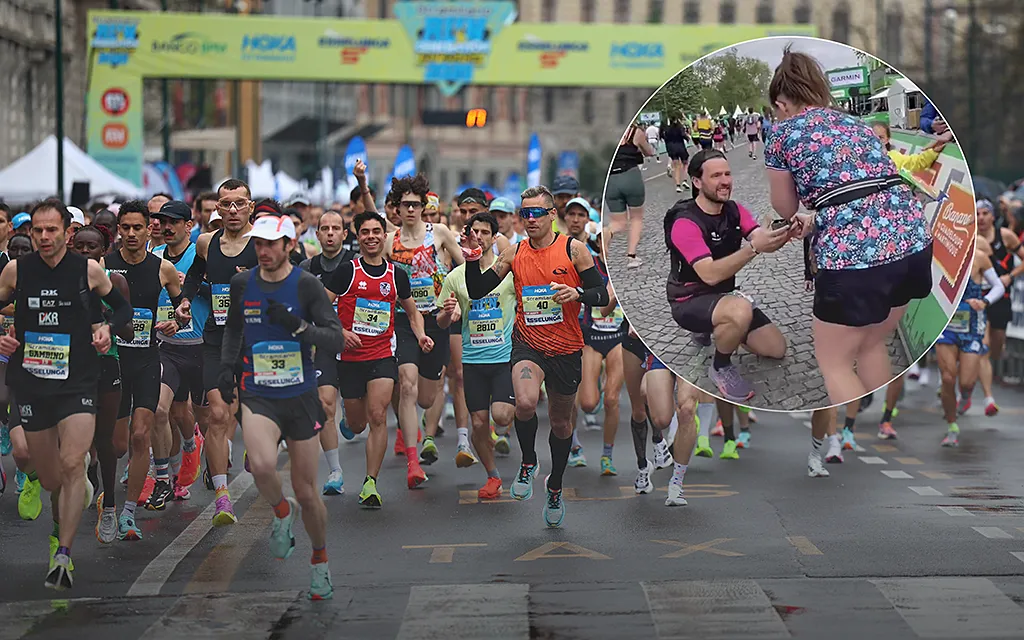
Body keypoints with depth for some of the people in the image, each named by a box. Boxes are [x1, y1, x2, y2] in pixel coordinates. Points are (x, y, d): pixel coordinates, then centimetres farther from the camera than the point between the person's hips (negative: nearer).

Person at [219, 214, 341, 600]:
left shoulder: (306, 285, -7)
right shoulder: (242, 284, 3)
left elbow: (335, 340, -10)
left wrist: (297, 326, -25)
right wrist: (226, 367, 8)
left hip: (300, 397, -1)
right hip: (257, 397, 1)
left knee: (306, 491, 5)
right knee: (262, 466, -28)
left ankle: (319, 559, 31)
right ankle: (282, 511, 5)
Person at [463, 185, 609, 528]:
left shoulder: (573, 249, -5)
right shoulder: (513, 254, 1)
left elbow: (603, 294, -4)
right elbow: (477, 291, 5)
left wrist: (577, 293, -24)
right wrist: (472, 260, -12)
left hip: (567, 349, 0)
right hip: (528, 345, 0)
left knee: (560, 421, 15)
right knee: (525, 402, -29)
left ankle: (555, 486, 38)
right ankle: (528, 463, -1)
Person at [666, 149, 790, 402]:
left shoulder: (735, 210, -2)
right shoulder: (685, 222, -24)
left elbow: (764, 244, -19)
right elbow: (710, 274, -35)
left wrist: (783, 234, -43)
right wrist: (753, 247, -47)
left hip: (724, 296, 7)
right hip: (691, 301, -7)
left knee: (777, 348, 5)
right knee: (741, 310, -38)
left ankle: (713, 327, 24)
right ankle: (721, 367, -9)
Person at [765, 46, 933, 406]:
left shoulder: (783, 133, 8)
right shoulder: (855, 123, 24)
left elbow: (785, 209, 19)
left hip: (854, 255, -7)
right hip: (914, 241, 7)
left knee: (834, 362, 14)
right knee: (872, 345, 28)